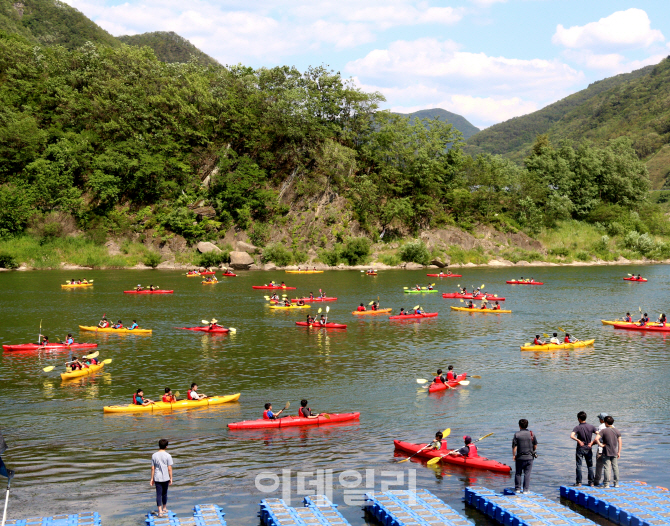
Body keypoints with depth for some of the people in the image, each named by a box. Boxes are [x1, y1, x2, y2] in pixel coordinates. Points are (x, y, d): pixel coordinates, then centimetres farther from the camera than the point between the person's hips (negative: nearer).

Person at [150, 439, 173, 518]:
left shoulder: (154, 455, 0)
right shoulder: (168, 456, -8)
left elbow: (152, 468, 2)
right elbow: (169, 468, -7)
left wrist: (152, 479, 9)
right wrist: (171, 478, 1)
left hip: (157, 478, 1)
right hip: (165, 478, -1)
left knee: (158, 494, 0)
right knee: (164, 493, 15)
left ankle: (160, 511, -7)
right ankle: (164, 509, 31)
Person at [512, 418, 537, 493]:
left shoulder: (517, 434, -7)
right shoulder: (531, 434, 0)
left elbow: (514, 446, -8)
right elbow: (535, 446, 5)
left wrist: (513, 455, 3)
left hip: (520, 457, -1)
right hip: (529, 457, 2)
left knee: (518, 473, 11)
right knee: (527, 474, 5)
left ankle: (517, 489, 17)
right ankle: (525, 490, 4)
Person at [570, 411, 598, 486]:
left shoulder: (577, 427, -10)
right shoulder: (591, 427, -1)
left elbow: (572, 436, -26)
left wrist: (579, 441, -17)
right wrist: (592, 442, -9)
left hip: (580, 449, -3)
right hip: (588, 449, 3)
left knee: (578, 466, 3)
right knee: (590, 466, 12)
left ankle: (579, 482, 3)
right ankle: (591, 482, 12)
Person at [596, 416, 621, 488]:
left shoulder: (604, 431, -8)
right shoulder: (617, 430, 3)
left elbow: (597, 438, -22)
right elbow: (620, 442, 3)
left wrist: (600, 445, -9)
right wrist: (619, 452, 7)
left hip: (606, 453, -4)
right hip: (614, 452, 4)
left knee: (607, 468, -2)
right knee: (615, 467, 9)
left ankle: (607, 484, -2)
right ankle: (616, 483, 13)